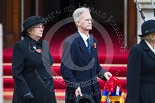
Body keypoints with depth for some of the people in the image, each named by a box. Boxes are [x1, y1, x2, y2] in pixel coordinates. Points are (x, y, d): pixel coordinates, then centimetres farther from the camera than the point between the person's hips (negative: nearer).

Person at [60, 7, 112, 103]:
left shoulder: (93, 41, 14)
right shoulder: (71, 42, -11)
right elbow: (65, 70, -13)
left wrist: (103, 73, 2)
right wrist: (75, 87, -22)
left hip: (93, 90, 7)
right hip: (78, 91, -7)